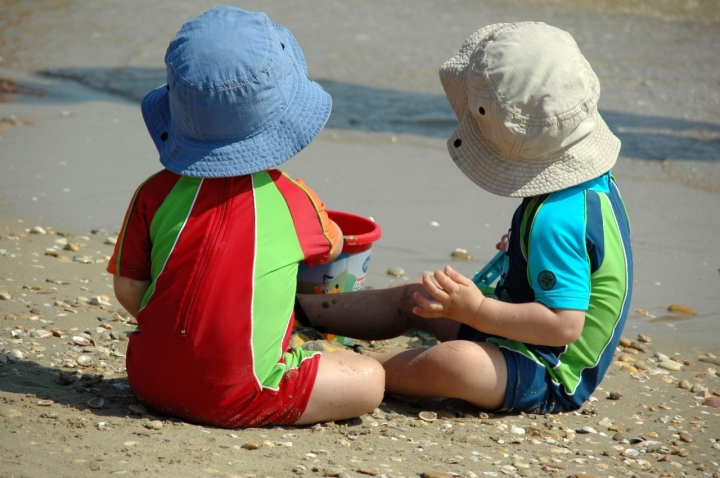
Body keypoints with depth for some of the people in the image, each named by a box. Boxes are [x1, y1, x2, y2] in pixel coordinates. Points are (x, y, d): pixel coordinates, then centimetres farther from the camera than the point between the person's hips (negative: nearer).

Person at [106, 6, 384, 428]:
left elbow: (128, 289, 2)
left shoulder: (155, 193, -1)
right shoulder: (293, 201, -3)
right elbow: (331, 247, 19)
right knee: (369, 379, 4)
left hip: (152, 381, 5)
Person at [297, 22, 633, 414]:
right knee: (411, 298, 21)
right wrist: (519, 250, 21)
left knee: (457, 361, -40)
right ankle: (304, 310, 34)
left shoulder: (556, 219, -31)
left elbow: (565, 323, -34)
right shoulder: (595, 185, 0)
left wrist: (474, 310, -31)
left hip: (551, 380, -11)